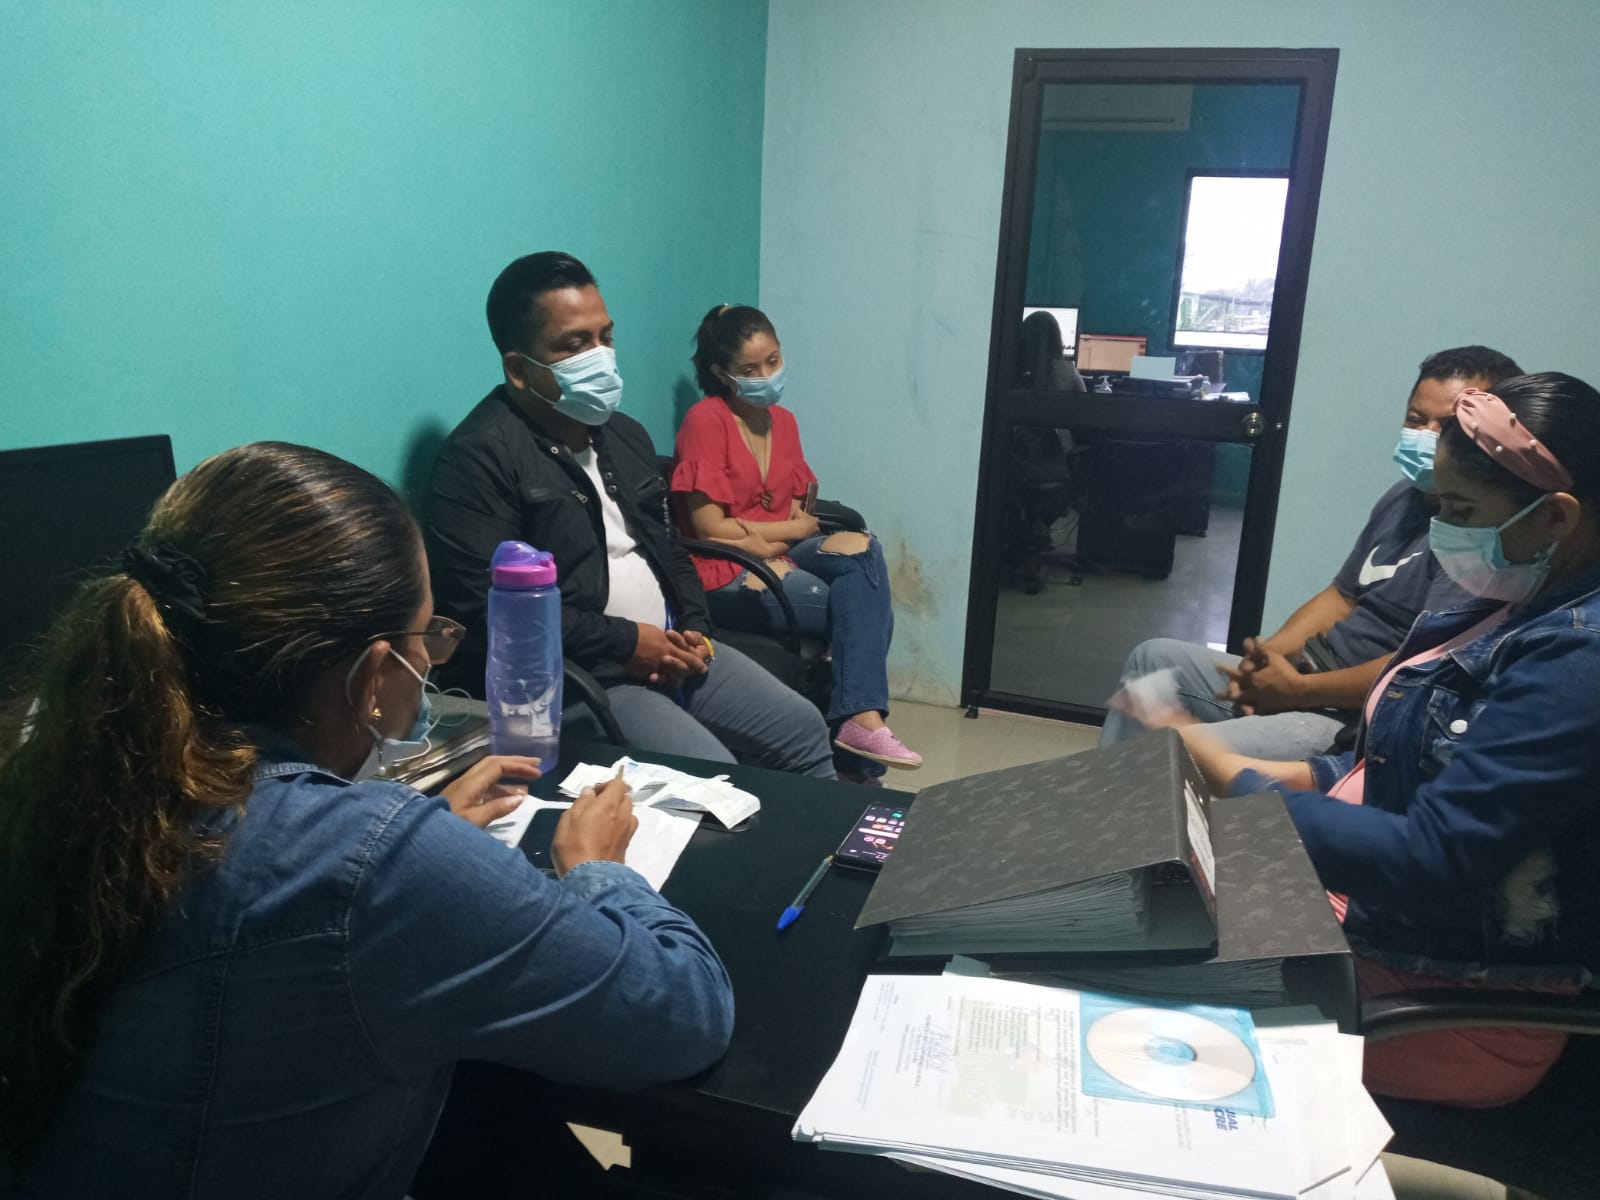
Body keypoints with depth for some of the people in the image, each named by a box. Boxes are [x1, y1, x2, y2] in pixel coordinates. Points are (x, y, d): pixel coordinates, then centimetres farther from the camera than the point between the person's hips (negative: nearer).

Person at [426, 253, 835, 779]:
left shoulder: (625, 435, 13)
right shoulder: (480, 458, -14)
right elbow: (482, 608, -21)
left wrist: (695, 628, 2)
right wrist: (625, 642, -18)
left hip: (670, 651, 8)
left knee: (805, 731, 6)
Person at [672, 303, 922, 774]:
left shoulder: (783, 420, 11)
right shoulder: (705, 419, -10)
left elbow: (796, 512, 9)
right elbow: (709, 527, -14)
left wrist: (761, 536, -13)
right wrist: (788, 530, -6)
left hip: (782, 556, 6)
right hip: (726, 575, -6)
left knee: (862, 547, -22)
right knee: (867, 607, -20)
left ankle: (860, 717, -23)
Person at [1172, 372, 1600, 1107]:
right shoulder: (1531, 612, 6)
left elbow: (1432, 863, -28)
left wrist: (1234, 780, -22)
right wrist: (1300, 776, -2)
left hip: (1445, 1003, -9)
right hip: (1372, 906, 9)